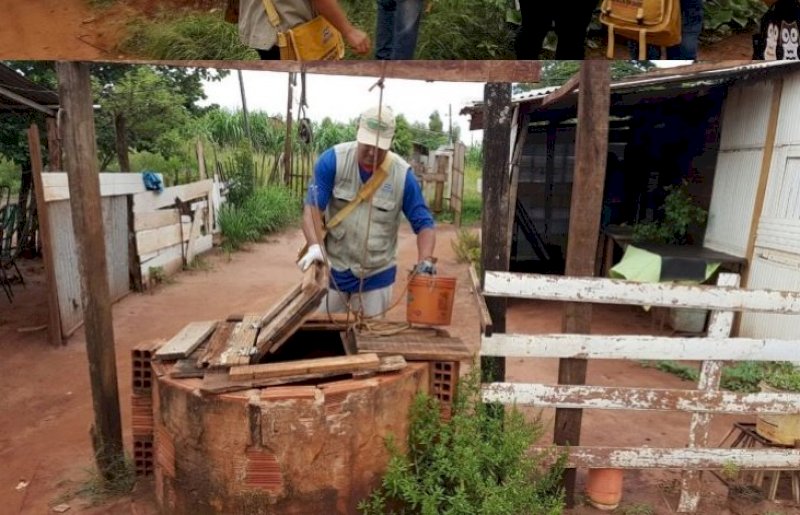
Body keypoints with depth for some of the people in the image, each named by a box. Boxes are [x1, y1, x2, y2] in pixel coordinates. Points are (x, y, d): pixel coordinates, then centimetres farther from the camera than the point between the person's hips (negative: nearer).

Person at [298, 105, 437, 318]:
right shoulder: (333, 160, -12)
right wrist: (314, 246, -32)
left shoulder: (403, 174, -10)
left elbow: (423, 223, -5)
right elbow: (312, 207, -15)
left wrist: (425, 260, -22)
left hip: (376, 275, 0)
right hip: (332, 268, 0)